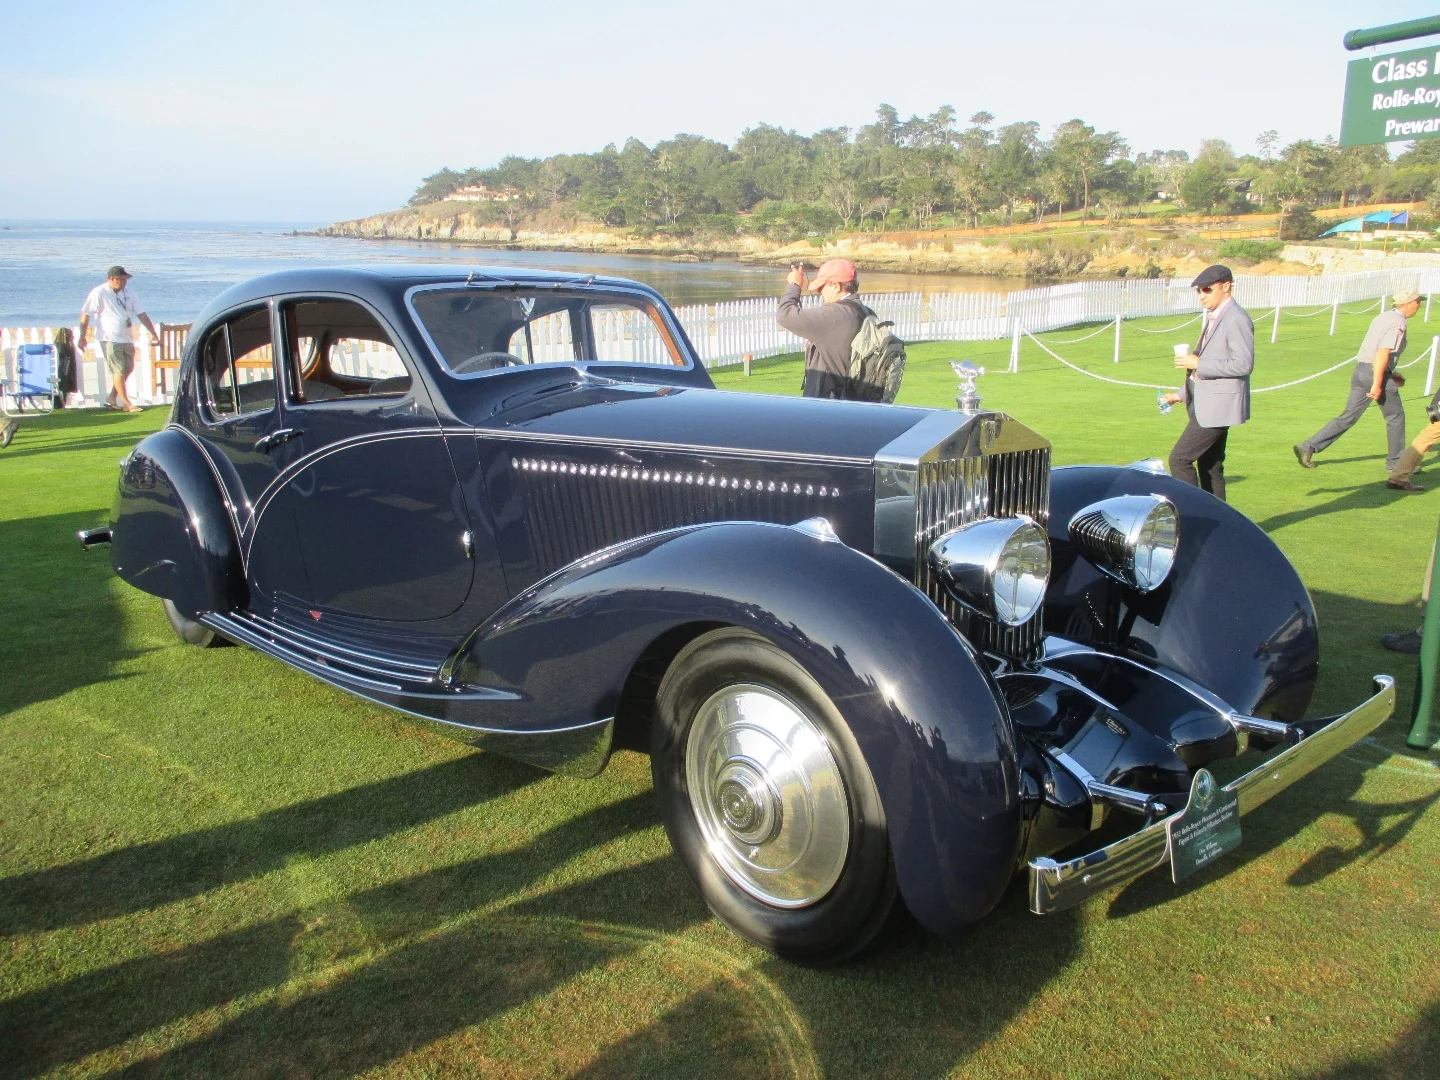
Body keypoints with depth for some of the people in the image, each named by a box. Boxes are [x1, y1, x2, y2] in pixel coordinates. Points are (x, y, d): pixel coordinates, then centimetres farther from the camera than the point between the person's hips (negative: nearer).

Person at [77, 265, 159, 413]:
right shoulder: (99, 293, -9)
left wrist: (153, 333, 9)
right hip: (109, 339, -7)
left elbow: (141, 314, 13)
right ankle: (126, 404, -5)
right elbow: (85, 314, -8)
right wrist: (82, 337, -10)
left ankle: (112, 398, 24)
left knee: (128, 369, 10)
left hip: (126, 338, 7)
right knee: (118, 370, -9)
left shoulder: (127, 293, 9)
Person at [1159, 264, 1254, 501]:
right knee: (1210, 467, 12)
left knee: (1180, 458, -11)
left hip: (1218, 406, -10)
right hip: (1208, 403, 10)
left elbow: (1243, 364, -22)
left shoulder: (1236, 319, -14)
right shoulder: (1214, 318, 17)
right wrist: (1182, 394, 21)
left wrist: (1198, 364, -19)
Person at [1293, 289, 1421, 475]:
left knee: (1348, 417, 8)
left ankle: (1307, 447, -2)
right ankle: (1396, 463, 18)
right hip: (1377, 374, -8)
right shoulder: (1398, 323, -12)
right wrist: (1377, 384, -24)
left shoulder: (1384, 317, 17)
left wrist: (1391, 373, 27)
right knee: (1396, 417, 8)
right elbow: (1383, 353, -22)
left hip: (1360, 370, 8)